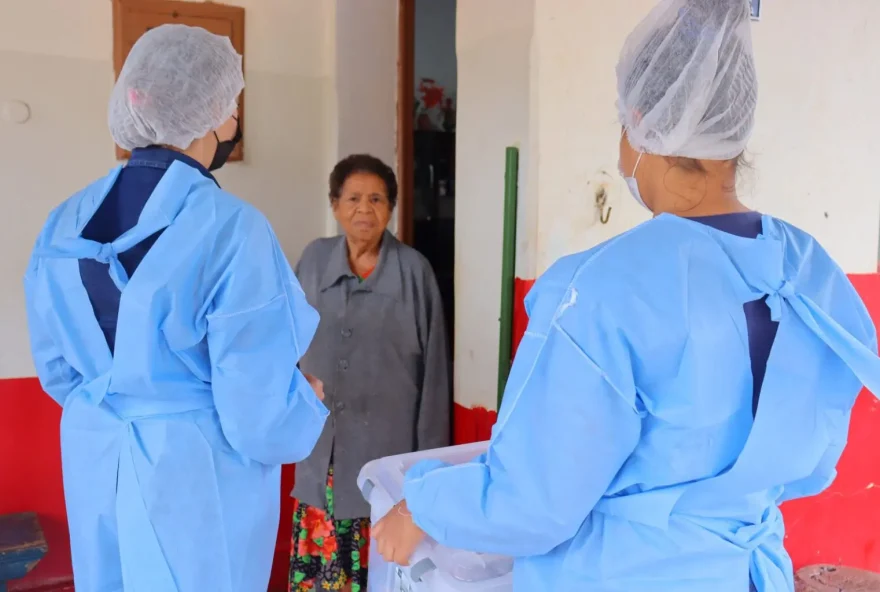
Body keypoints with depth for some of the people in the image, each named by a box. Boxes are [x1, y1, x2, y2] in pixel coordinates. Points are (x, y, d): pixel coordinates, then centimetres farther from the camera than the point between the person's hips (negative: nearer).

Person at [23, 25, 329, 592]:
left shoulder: (67, 222, -1)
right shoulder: (231, 229, -22)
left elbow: (57, 367, 10)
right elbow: (257, 411, -21)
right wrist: (309, 404, 0)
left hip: (97, 466, 6)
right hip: (197, 477, -6)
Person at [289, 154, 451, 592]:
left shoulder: (413, 270, -7)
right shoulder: (314, 259, 3)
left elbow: (433, 365, -5)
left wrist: (429, 449, -4)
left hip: (386, 440, -3)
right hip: (321, 438, 3)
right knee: (319, 550, 11)